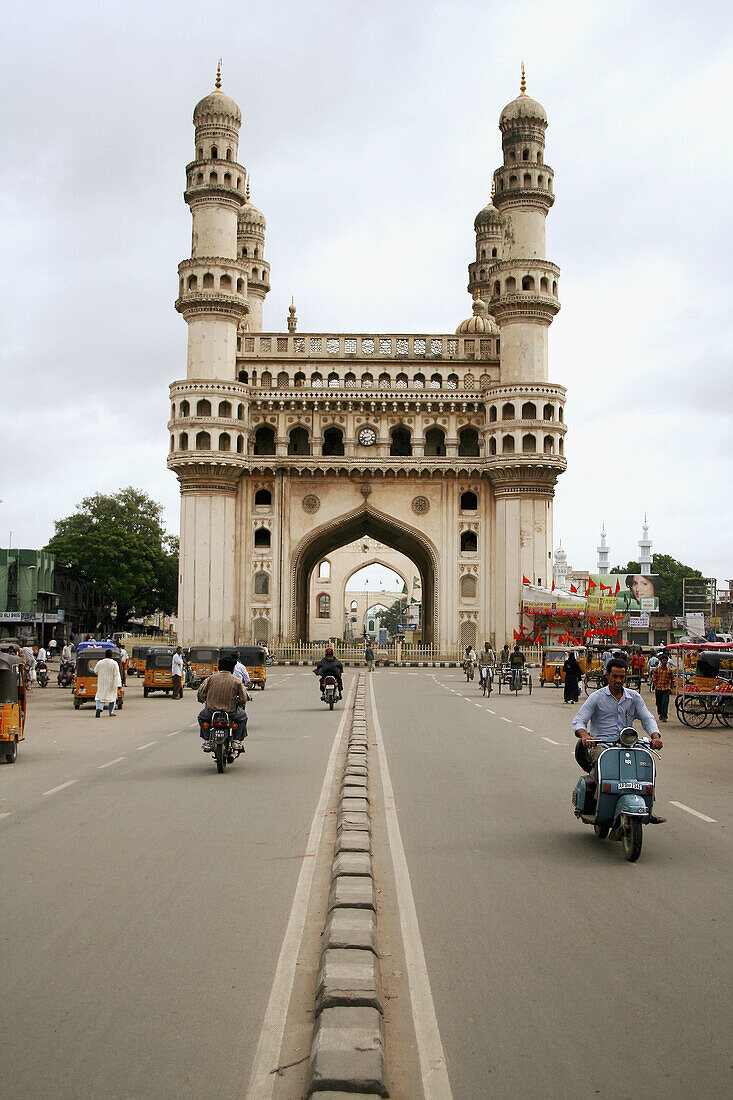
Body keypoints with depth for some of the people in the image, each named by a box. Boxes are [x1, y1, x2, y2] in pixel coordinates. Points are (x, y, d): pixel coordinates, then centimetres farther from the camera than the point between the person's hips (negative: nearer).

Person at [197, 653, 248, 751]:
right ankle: (237, 741, 18)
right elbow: (243, 700, -2)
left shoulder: (210, 678, 2)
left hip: (211, 711, 1)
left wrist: (204, 701, 23)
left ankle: (207, 741, 22)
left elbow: (200, 694, 1)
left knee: (201, 716, 34)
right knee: (243, 716, 29)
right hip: (231, 712, -1)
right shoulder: (237, 681, -1)